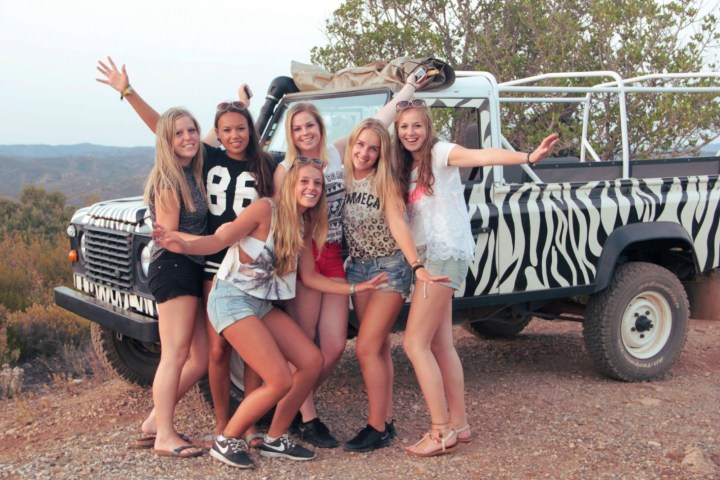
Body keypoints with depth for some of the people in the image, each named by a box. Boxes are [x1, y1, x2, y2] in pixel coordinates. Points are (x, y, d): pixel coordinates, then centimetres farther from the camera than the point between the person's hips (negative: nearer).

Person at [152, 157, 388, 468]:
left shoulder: (303, 226, 7)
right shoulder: (266, 209, -15)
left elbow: (310, 277, 12)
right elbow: (220, 240, -22)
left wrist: (356, 288, 7)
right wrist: (184, 246, -40)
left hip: (263, 304, 8)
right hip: (231, 299, -8)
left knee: (312, 361, 2)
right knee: (281, 381, -14)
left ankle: (275, 440, 16)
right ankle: (226, 442, 6)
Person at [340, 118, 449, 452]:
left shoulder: (385, 181, -13)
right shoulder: (344, 180, 1)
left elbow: (397, 224, -23)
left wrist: (418, 267, -34)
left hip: (389, 268, -5)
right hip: (358, 269, 6)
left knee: (366, 348, -10)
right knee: (379, 348, 11)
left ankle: (377, 428, -1)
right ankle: (386, 420, 20)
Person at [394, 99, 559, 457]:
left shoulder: (440, 153, -8)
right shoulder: (406, 167, 15)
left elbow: (481, 156, -26)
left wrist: (528, 157, -42)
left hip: (445, 255, -8)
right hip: (427, 258, 8)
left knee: (415, 343, -9)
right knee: (441, 346, 11)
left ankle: (441, 431, -4)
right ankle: (458, 424, 20)